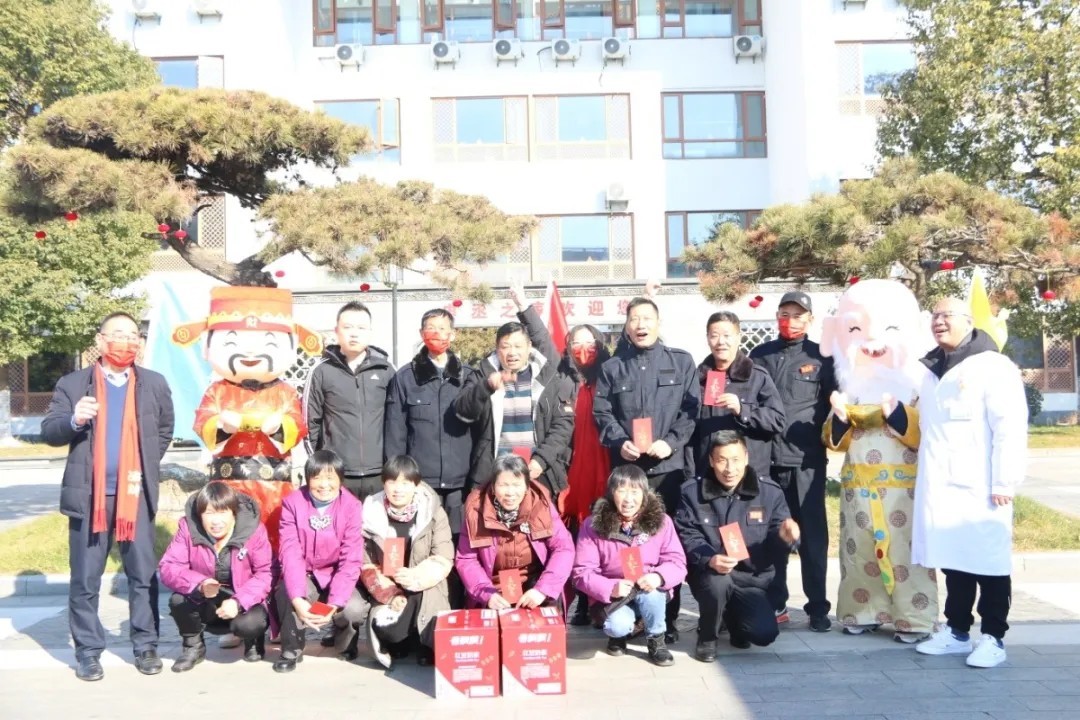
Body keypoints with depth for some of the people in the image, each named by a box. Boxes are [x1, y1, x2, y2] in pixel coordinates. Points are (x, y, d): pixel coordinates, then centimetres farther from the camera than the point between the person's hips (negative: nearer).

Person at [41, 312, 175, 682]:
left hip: (137, 494, 1)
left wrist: (146, 465, 8)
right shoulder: (72, 384, 3)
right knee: (85, 579, 5)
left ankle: (146, 646, 17)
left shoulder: (155, 383, 8)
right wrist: (74, 420, -22)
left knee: (144, 575, 5)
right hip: (88, 494, -1)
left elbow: (165, 430, 18)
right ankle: (88, 652, 16)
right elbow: (48, 432, -2)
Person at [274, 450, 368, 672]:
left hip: (334, 576, 0)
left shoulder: (352, 507, -15)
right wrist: (297, 599, -35)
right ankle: (291, 650, -4)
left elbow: (351, 560, -18)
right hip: (302, 575, 0)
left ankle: (346, 642, 12)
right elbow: (290, 553, -21)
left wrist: (334, 603, -31)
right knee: (287, 595, -33)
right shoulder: (292, 503, -13)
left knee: (355, 610, -27)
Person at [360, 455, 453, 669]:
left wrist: (415, 577, -29)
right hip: (387, 591, 1)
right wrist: (390, 594, -17)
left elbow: (443, 560, -11)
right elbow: (366, 564, -3)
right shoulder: (371, 513, -3)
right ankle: (398, 643, 12)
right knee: (383, 625, -26)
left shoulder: (434, 512, -6)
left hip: (426, 590, 0)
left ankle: (428, 646, 2)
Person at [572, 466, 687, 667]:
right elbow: (582, 572, -13)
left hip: (650, 591, 1)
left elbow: (677, 563, -10)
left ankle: (656, 640, -3)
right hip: (611, 595, -1)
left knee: (650, 593, -33)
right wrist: (610, 588, -31)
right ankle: (619, 633, 11)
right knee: (619, 625, -30)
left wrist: (658, 576, -33)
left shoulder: (661, 521, -9)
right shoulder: (593, 525, -12)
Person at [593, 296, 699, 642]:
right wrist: (619, 443, -10)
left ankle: (668, 618, 11)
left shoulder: (682, 362, 10)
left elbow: (691, 409, 3)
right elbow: (602, 413, 7)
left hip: (670, 465, -1)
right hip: (625, 466, 1)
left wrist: (671, 442, -11)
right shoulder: (612, 368, 13)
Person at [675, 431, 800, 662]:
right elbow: (687, 537, -10)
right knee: (718, 582, -37)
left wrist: (784, 537, -27)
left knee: (765, 634, -17)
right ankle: (707, 636, -4)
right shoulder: (692, 491, -7)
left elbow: (774, 540, -1)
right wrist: (710, 559, -31)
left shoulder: (770, 491, -4)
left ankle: (733, 617, 22)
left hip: (752, 577, 2)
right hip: (709, 573, -2)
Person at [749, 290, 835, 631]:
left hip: (806, 459, -2)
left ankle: (818, 607, 12)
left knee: (812, 535, 3)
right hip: (766, 458, 2)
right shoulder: (759, 356, 12)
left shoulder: (821, 357, 6)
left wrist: (825, 437, -8)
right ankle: (774, 604, 18)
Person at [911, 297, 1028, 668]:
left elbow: (1010, 428, -13)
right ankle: (957, 631, 21)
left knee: (988, 562, 0)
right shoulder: (932, 370, 18)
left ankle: (993, 638, 9)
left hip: (978, 487, -7)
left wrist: (1004, 483, -16)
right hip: (940, 486, 7)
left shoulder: (993, 366, -7)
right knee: (952, 559, 12)